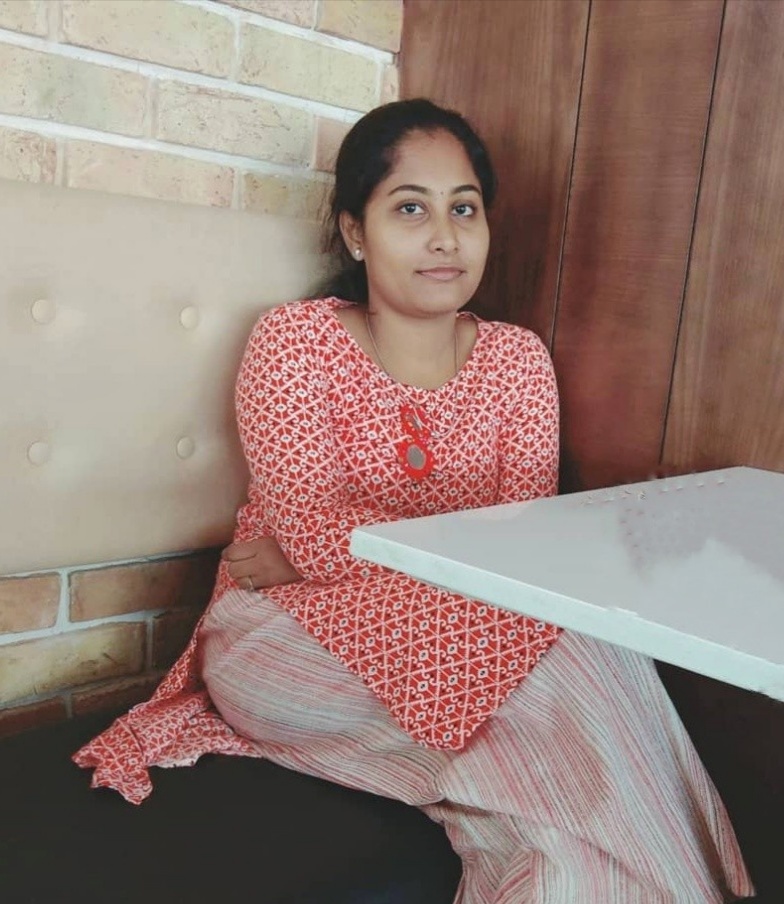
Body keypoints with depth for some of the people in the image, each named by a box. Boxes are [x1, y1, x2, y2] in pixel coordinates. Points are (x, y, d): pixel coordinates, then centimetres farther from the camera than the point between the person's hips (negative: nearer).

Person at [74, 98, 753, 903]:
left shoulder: (518, 359, 5)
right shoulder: (293, 340, -5)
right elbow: (313, 534, -16)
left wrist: (337, 548, -17)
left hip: (464, 632, 4)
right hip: (298, 634, -3)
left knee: (597, 648, -29)